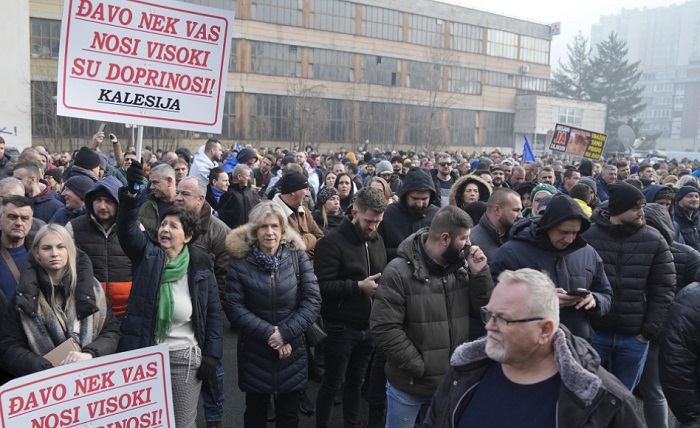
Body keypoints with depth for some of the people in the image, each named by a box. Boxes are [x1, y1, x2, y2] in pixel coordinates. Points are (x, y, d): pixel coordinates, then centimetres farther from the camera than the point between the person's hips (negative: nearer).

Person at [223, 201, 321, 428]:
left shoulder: (297, 256, -4)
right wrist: (267, 333, -19)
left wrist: (286, 333, -17)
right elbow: (233, 307, -11)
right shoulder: (240, 260, -6)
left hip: (291, 352, 1)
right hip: (254, 352, 0)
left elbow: (312, 301, -8)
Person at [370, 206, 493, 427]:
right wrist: (419, 367, -16)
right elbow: (384, 327, -19)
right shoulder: (400, 271, -18)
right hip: (409, 385, -5)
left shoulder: (461, 267, -2)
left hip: (450, 383, 5)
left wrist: (480, 273, -13)